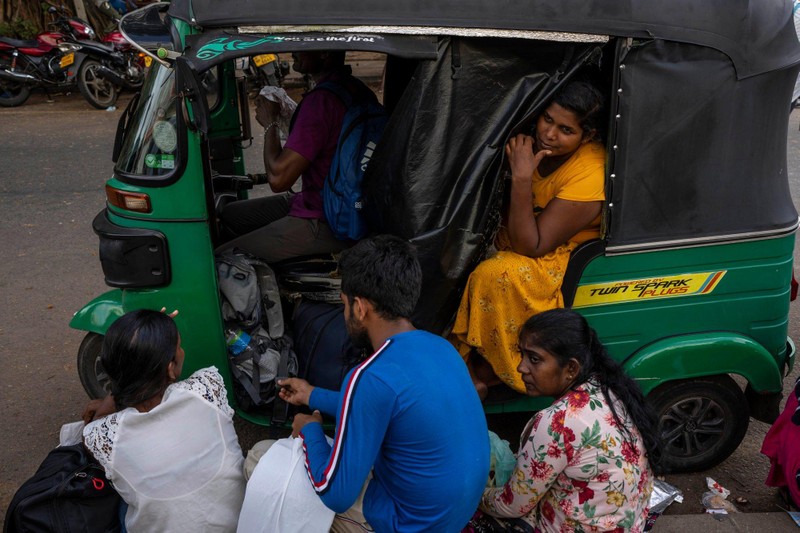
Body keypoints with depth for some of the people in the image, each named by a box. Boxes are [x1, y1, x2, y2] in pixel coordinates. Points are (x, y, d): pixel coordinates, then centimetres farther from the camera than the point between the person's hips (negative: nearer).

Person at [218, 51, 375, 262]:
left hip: (324, 226, -10)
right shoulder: (356, 89, 4)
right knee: (231, 213, 21)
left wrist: (270, 122, -9)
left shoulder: (321, 100, -26)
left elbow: (278, 179, -24)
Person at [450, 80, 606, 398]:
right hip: (520, 237, 8)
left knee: (494, 275, -33)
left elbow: (530, 247, -30)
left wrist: (521, 178, -35)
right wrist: (505, 227, -12)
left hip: (562, 256, -8)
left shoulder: (589, 175, -29)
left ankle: (484, 372, -11)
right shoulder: (536, 143, -7)